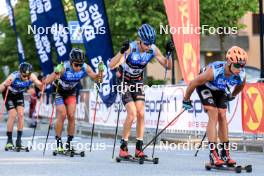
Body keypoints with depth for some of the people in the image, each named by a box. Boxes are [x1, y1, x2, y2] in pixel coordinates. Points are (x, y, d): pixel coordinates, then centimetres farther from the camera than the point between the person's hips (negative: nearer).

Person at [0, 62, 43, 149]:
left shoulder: (32, 77, -28)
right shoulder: (13, 77, -37)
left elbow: (41, 87, -22)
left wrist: (43, 85, -44)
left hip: (19, 94, 3)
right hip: (9, 94, -3)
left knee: (21, 115, -9)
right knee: (13, 115, -13)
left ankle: (19, 140, -1)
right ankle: (9, 140, -1)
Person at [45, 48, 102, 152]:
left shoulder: (85, 68, -25)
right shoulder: (63, 68, -36)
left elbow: (95, 78, -13)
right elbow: (47, 81, -41)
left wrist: (99, 75, -35)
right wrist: (55, 74, -59)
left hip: (71, 93, 3)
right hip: (59, 92, -3)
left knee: (71, 116, -5)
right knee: (62, 115, -14)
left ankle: (69, 143, 5)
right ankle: (58, 143, -5)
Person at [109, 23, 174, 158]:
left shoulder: (153, 50, -15)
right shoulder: (130, 48, -29)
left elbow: (168, 66, -9)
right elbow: (111, 66, -39)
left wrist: (169, 53, -26)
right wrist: (122, 52, -53)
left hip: (138, 81, 4)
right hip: (124, 81, -4)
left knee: (141, 114, -6)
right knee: (132, 113, -16)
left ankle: (139, 148, 2)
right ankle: (123, 148, -5)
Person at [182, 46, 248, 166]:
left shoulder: (241, 75, -28)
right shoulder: (213, 71, -43)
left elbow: (240, 86, 0)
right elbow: (193, 84, -27)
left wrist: (232, 96, 16)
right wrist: (186, 100, -13)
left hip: (221, 90, 5)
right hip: (205, 87, -5)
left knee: (222, 116, -2)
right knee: (214, 115, -17)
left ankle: (225, 154, 4)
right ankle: (213, 154, -20)